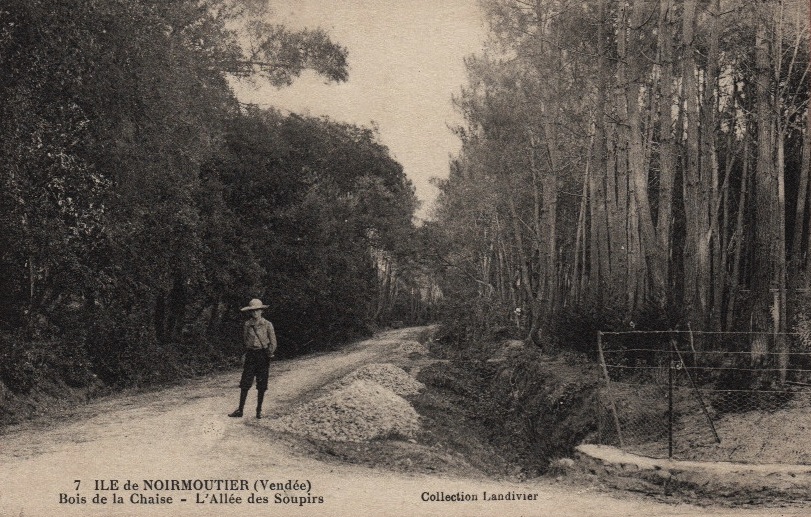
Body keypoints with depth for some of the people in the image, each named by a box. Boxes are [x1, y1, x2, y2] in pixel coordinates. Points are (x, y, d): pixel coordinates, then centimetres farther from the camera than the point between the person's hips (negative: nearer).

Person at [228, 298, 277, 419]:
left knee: (261, 386, 2)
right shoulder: (247, 325, 4)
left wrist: (268, 354, -5)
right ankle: (240, 410, 6)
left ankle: (259, 410, 13)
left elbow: (273, 343, -2)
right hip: (250, 355, 2)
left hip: (263, 356, -2)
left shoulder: (267, 325, -3)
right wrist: (248, 350, 8)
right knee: (244, 384, -1)